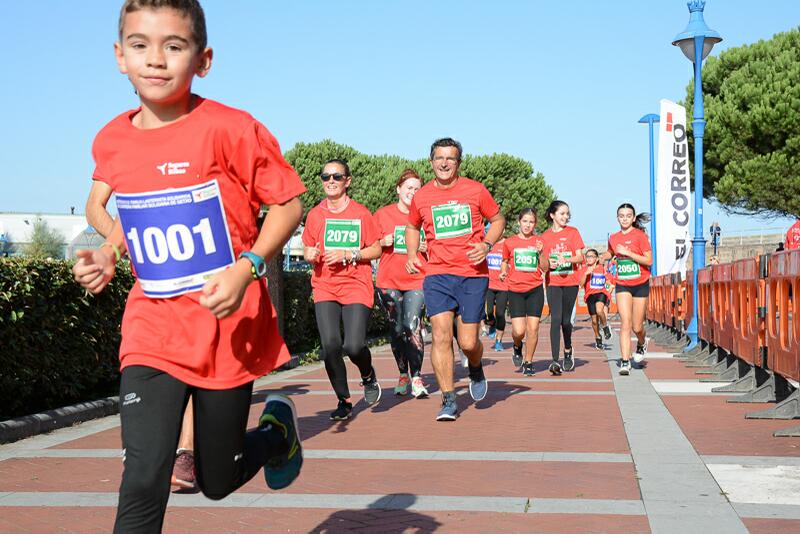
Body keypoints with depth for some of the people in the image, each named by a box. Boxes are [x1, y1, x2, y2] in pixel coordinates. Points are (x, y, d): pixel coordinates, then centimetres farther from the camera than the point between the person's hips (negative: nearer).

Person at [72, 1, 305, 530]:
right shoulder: (111, 142, 2)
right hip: (152, 334, 3)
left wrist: (246, 268, -22)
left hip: (227, 332, -3)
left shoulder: (230, 129, -13)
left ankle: (277, 428, 45)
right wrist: (107, 254, 1)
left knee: (218, 481, 13)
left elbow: (289, 203, -8)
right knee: (142, 484, -11)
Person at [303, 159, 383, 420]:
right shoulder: (315, 214, 8)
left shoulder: (361, 213, 1)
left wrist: (348, 254, -11)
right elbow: (308, 251, 16)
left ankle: (368, 375, 21)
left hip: (356, 286, -2)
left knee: (354, 346, -15)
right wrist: (311, 255, -8)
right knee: (330, 345, -10)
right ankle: (344, 401, 9)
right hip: (324, 287, 2)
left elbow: (376, 250, 3)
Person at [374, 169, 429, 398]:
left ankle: (417, 377, -9)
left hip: (417, 280, -1)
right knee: (396, 329, 5)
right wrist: (383, 242, -10)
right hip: (389, 281, 1)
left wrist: (427, 248, -7)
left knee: (412, 326, -14)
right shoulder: (383, 214, 5)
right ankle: (403, 375, 19)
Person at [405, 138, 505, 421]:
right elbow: (412, 227, 23)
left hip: (473, 274, -1)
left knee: (468, 342, -1)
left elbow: (498, 220, 12)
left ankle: (476, 370, 35)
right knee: (441, 336, -11)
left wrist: (487, 245, -7)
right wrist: (411, 255, 6)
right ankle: (448, 401, -1)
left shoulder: (475, 190, 1)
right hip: (437, 274, 1)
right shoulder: (421, 197, 5)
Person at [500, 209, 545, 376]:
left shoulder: (539, 241, 5)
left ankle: (528, 362, 13)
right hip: (515, 290, 0)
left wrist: (540, 252, -12)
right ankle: (517, 347, 26)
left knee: (533, 328, -4)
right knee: (518, 331, -9)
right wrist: (504, 272, -1)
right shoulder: (510, 242, 4)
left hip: (535, 289, 1)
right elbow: (505, 262, 19)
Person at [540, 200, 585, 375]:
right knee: (556, 319, -12)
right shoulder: (545, 236, 7)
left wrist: (566, 259, -20)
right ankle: (555, 361, -17)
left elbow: (580, 257, -2)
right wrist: (549, 263, -13)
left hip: (570, 282, 0)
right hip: (553, 283, 0)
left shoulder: (573, 232, 4)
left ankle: (568, 351, 33)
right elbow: (542, 263, 9)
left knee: (565, 320, 5)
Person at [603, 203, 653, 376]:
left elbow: (649, 260, -16)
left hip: (640, 285, -2)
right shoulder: (613, 238, 5)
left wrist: (627, 252, -21)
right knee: (625, 324, -10)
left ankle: (642, 343, 38)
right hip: (622, 285, 2)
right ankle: (625, 362, -9)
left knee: (637, 327, 4)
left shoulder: (640, 235, -9)